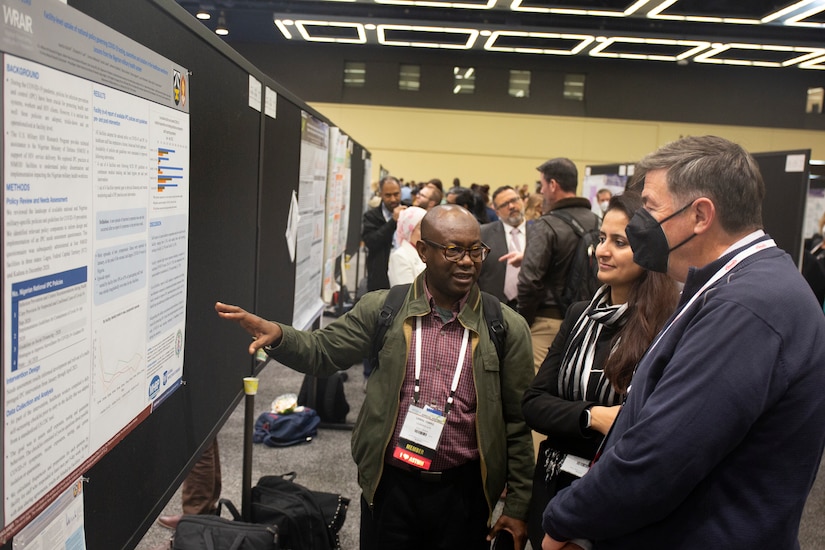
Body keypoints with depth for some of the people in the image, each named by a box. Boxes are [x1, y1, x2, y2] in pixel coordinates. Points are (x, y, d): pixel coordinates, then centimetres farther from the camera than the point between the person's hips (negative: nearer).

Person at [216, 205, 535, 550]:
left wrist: (518, 506, 1)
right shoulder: (382, 309, -2)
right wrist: (277, 335, -20)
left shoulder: (507, 328, -4)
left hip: (463, 492, 0)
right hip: (390, 484, 1)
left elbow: (518, 423, 0)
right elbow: (322, 352, 1)